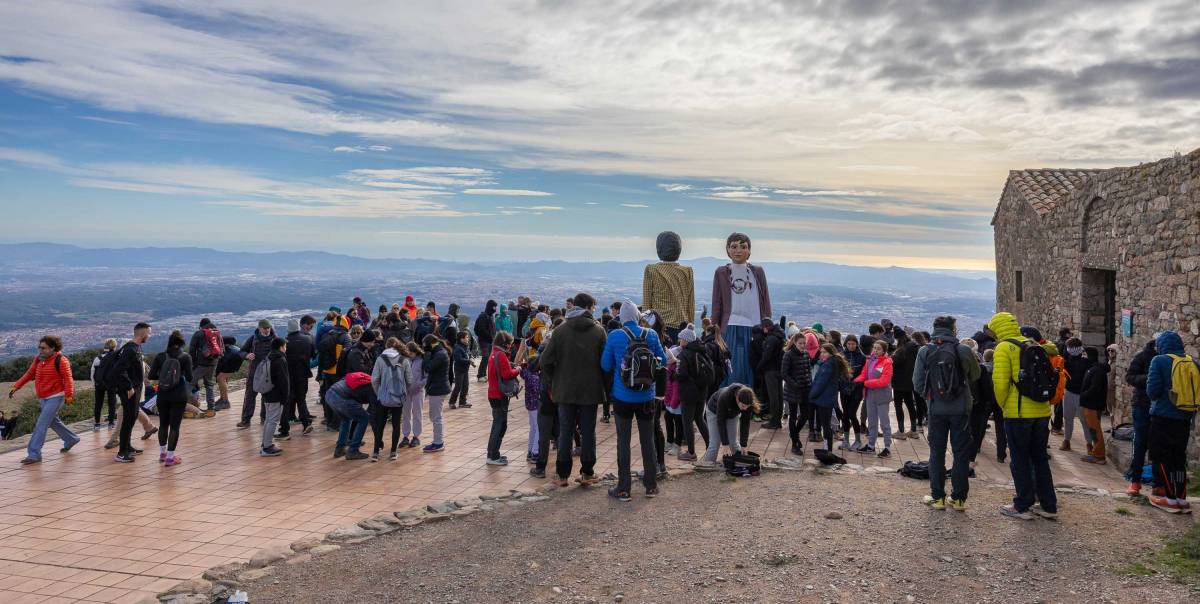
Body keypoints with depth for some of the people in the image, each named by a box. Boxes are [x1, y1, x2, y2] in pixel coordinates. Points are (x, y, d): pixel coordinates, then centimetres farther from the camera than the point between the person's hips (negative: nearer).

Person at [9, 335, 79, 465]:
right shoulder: (38, 360, 8)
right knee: (53, 422, 19)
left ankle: (34, 454, -9)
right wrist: (16, 387, 6)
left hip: (55, 397, -8)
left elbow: (68, 378, -18)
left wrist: (68, 395, -27)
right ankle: (71, 439, 37)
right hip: (43, 398, 8)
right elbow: (29, 374, 14)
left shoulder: (60, 360, -14)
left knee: (41, 424, -12)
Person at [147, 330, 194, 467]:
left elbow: (151, 376, -2)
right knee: (175, 425, 2)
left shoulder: (160, 357, -3)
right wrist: (193, 374, 10)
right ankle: (170, 457, 3)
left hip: (163, 394, 3)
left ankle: (162, 453, 31)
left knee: (163, 424, 18)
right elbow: (190, 378, -11)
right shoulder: (186, 357, -9)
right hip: (179, 395, -3)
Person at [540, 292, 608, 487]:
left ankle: (562, 475, 11)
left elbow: (546, 360, -5)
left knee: (565, 433, 8)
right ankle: (587, 473, 13)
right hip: (591, 390, 0)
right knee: (588, 432, 9)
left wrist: (552, 383, 7)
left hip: (566, 390, 1)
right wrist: (604, 387, 7)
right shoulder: (598, 331, -4)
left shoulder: (560, 330, -3)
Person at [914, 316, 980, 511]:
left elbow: (917, 384, -6)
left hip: (936, 409, 1)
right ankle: (958, 498, 14)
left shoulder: (924, 352, -7)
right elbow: (975, 377, 6)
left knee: (937, 453, 11)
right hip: (961, 409, -1)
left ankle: (937, 497, 14)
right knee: (961, 453, 10)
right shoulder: (964, 350, -9)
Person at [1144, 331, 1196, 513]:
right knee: (1179, 458, 14)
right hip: (1185, 419, 5)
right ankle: (1182, 498, 14)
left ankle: (1171, 498, 3)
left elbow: (1152, 390, -15)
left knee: (1162, 457, 4)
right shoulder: (1193, 363, 4)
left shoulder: (1160, 361, -11)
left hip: (1163, 417, -5)